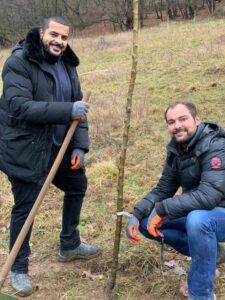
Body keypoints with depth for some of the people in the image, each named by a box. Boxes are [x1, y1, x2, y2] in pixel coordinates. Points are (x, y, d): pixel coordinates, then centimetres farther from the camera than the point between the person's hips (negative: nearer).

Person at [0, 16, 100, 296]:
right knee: (24, 209, 2)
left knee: (77, 186, 20)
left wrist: (79, 145, -2)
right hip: (25, 149, -8)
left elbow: (78, 108, 9)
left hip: (59, 147, 8)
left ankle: (69, 246, 41)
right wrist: (68, 110, -32)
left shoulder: (67, 65, 6)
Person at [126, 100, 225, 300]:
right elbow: (163, 189, 4)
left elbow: (208, 196, -36)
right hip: (196, 213, 8)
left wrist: (162, 209, -29)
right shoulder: (176, 148, 0)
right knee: (146, 222, 1)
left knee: (197, 220, -39)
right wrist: (137, 214, -12)